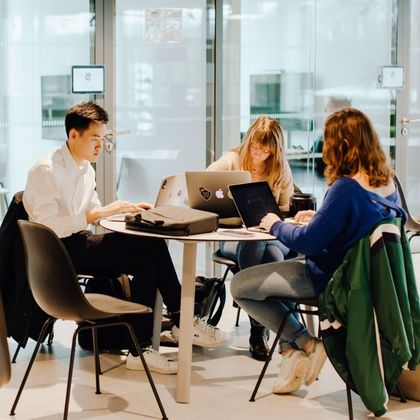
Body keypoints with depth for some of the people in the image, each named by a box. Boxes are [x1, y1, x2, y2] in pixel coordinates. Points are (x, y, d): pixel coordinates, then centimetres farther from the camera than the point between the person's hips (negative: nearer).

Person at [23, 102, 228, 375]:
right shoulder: (45, 170, -14)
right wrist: (98, 214, -26)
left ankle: (142, 349, -16)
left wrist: (126, 210, 2)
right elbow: (48, 226, -23)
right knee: (149, 243, -22)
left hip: (79, 243, 9)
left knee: (146, 261, -17)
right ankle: (181, 321, -12)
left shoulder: (85, 169, 14)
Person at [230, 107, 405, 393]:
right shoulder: (388, 181, -2)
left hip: (328, 278, -9)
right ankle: (292, 349, 18)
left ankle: (304, 345, 4)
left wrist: (275, 225, -7)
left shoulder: (346, 188, -28)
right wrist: (319, 216, 15)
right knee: (272, 270, 28)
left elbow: (307, 242, -24)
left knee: (239, 285, 2)